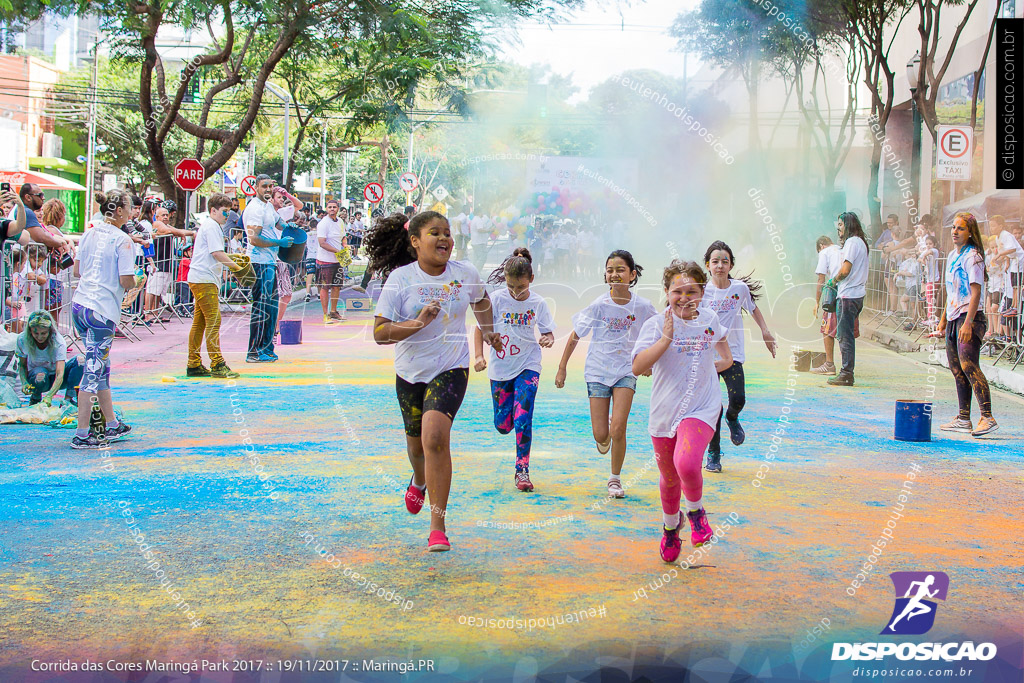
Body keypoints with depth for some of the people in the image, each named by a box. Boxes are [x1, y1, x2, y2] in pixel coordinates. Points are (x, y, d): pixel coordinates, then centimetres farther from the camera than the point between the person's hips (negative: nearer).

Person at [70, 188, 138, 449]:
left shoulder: (90, 234, 9)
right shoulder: (122, 240, -12)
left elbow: (77, 271, 14)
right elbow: (126, 281, -14)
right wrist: (136, 281, 6)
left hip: (79, 304, 8)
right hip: (102, 310, -8)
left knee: (100, 367, 16)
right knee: (94, 370, -3)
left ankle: (112, 425, 25)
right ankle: (81, 435, -1)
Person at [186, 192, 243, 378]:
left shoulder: (211, 226, 22)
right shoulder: (211, 227, -10)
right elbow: (217, 253, -19)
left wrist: (231, 259, 15)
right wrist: (235, 266, -14)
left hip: (199, 279, 11)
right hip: (204, 279, -11)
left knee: (200, 322, 11)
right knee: (213, 320, -13)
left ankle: (194, 365, 15)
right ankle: (217, 364, -15)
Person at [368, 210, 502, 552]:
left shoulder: (465, 273, -4)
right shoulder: (400, 279, -11)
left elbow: (481, 300, 21)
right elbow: (379, 333, -17)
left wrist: (488, 331, 29)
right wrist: (418, 323, -30)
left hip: (451, 369, -1)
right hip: (410, 372, 1)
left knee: (435, 437, -21)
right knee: (416, 441, 18)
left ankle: (438, 527, -17)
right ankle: (419, 480, 57)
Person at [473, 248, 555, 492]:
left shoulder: (538, 303, -7)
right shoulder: (497, 299, -10)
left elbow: (548, 332, 3)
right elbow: (480, 328, -3)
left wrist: (548, 340, -21)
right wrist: (479, 356, -16)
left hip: (528, 367, -1)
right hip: (500, 367, 1)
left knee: (522, 420, -15)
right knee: (503, 426, 5)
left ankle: (522, 471, -3)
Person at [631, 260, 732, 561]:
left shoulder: (709, 319, 2)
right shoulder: (656, 324, -10)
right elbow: (637, 367, -25)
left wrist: (722, 362, 19)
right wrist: (666, 338, -30)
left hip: (701, 408, 0)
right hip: (665, 411, 0)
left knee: (687, 464, -27)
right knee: (669, 478, 16)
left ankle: (695, 510, 5)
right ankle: (670, 525, 47)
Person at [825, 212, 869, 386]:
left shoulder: (851, 242, -13)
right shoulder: (861, 242, 17)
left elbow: (845, 270, -20)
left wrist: (834, 280, -3)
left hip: (848, 296, -10)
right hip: (857, 294, 10)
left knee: (845, 336, -5)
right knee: (845, 335, 14)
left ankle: (846, 375, -3)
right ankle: (847, 373, 16)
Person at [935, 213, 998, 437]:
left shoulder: (973, 257, -10)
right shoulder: (952, 256, 16)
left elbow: (976, 292, -16)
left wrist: (968, 323, -22)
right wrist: (943, 318, 22)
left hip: (969, 317, -9)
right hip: (954, 317, 9)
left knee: (968, 364, -19)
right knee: (956, 367, 9)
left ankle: (987, 418, -21)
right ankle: (964, 419, 16)